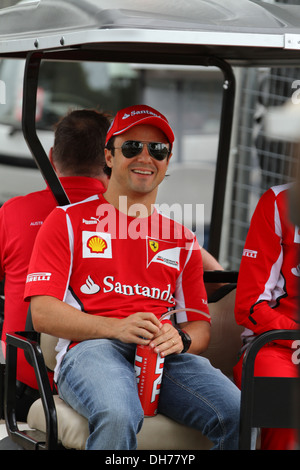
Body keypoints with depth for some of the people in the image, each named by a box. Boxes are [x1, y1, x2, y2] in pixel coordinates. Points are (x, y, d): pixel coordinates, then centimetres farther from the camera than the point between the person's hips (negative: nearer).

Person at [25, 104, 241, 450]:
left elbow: (200, 326, 21)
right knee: (117, 416, -40)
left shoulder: (181, 240, 24)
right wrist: (117, 328, -13)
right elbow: (43, 313, 2)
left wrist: (180, 339, -6)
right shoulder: (68, 221, 12)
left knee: (238, 415, -26)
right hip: (90, 348, -3)